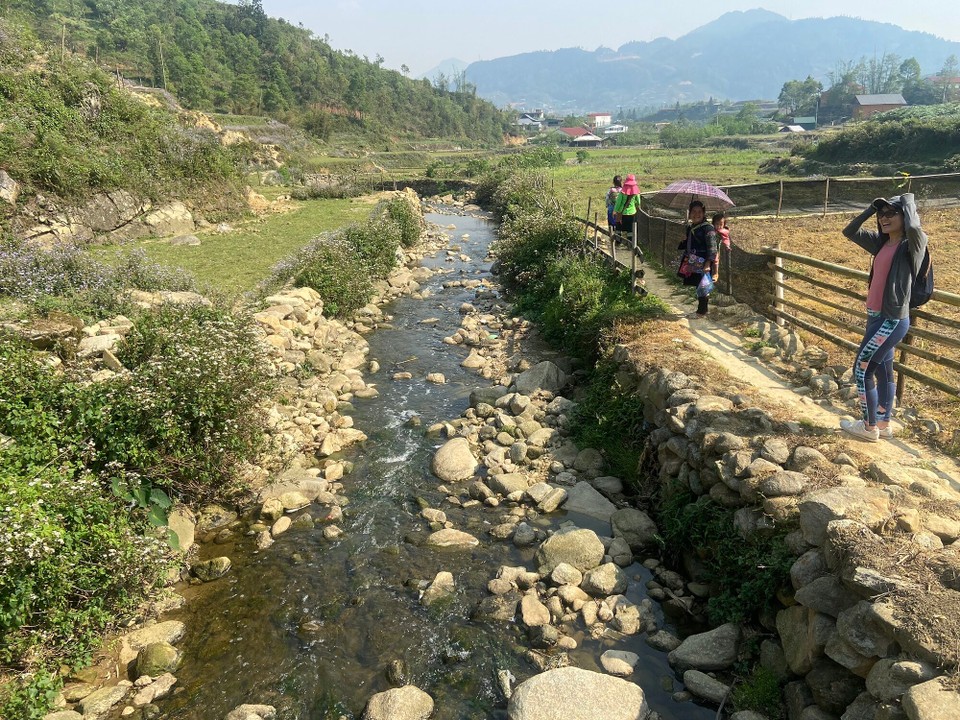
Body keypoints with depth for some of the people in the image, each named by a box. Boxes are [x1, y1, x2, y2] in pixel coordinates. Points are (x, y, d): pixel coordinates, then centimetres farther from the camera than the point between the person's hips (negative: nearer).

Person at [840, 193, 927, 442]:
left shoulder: (912, 244, -13)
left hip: (892, 320, -8)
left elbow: (915, 227, -36)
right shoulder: (881, 243, 9)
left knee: (862, 369, -2)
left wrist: (908, 201, -17)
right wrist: (873, 207, 4)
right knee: (883, 370, 16)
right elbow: (849, 232, 15)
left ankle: (870, 427, 12)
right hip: (877, 317, 8)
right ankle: (883, 424, 29)